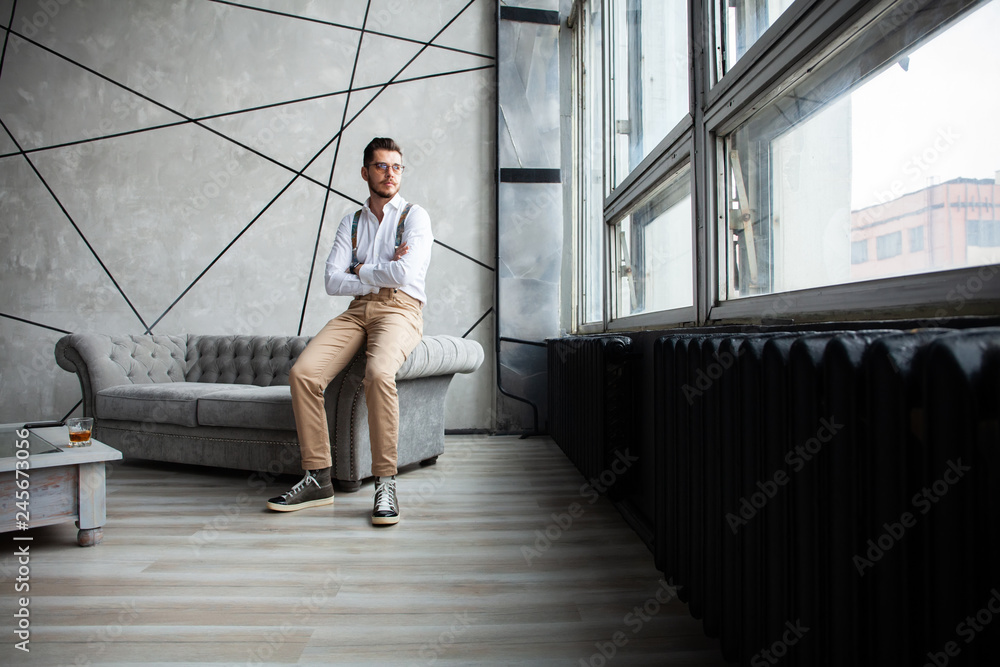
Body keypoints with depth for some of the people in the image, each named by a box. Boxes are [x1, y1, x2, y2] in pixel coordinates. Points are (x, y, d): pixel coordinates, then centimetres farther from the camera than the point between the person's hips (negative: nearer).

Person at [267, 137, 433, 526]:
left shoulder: (415, 217, 7)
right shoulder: (351, 223, 21)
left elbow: (404, 274, -11)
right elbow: (333, 282, 7)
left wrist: (360, 270, 3)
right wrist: (382, 272, -2)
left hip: (400, 309, -4)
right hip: (357, 310, 4)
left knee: (378, 373, -36)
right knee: (303, 372, -21)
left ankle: (385, 483, -26)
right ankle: (318, 479, -13)